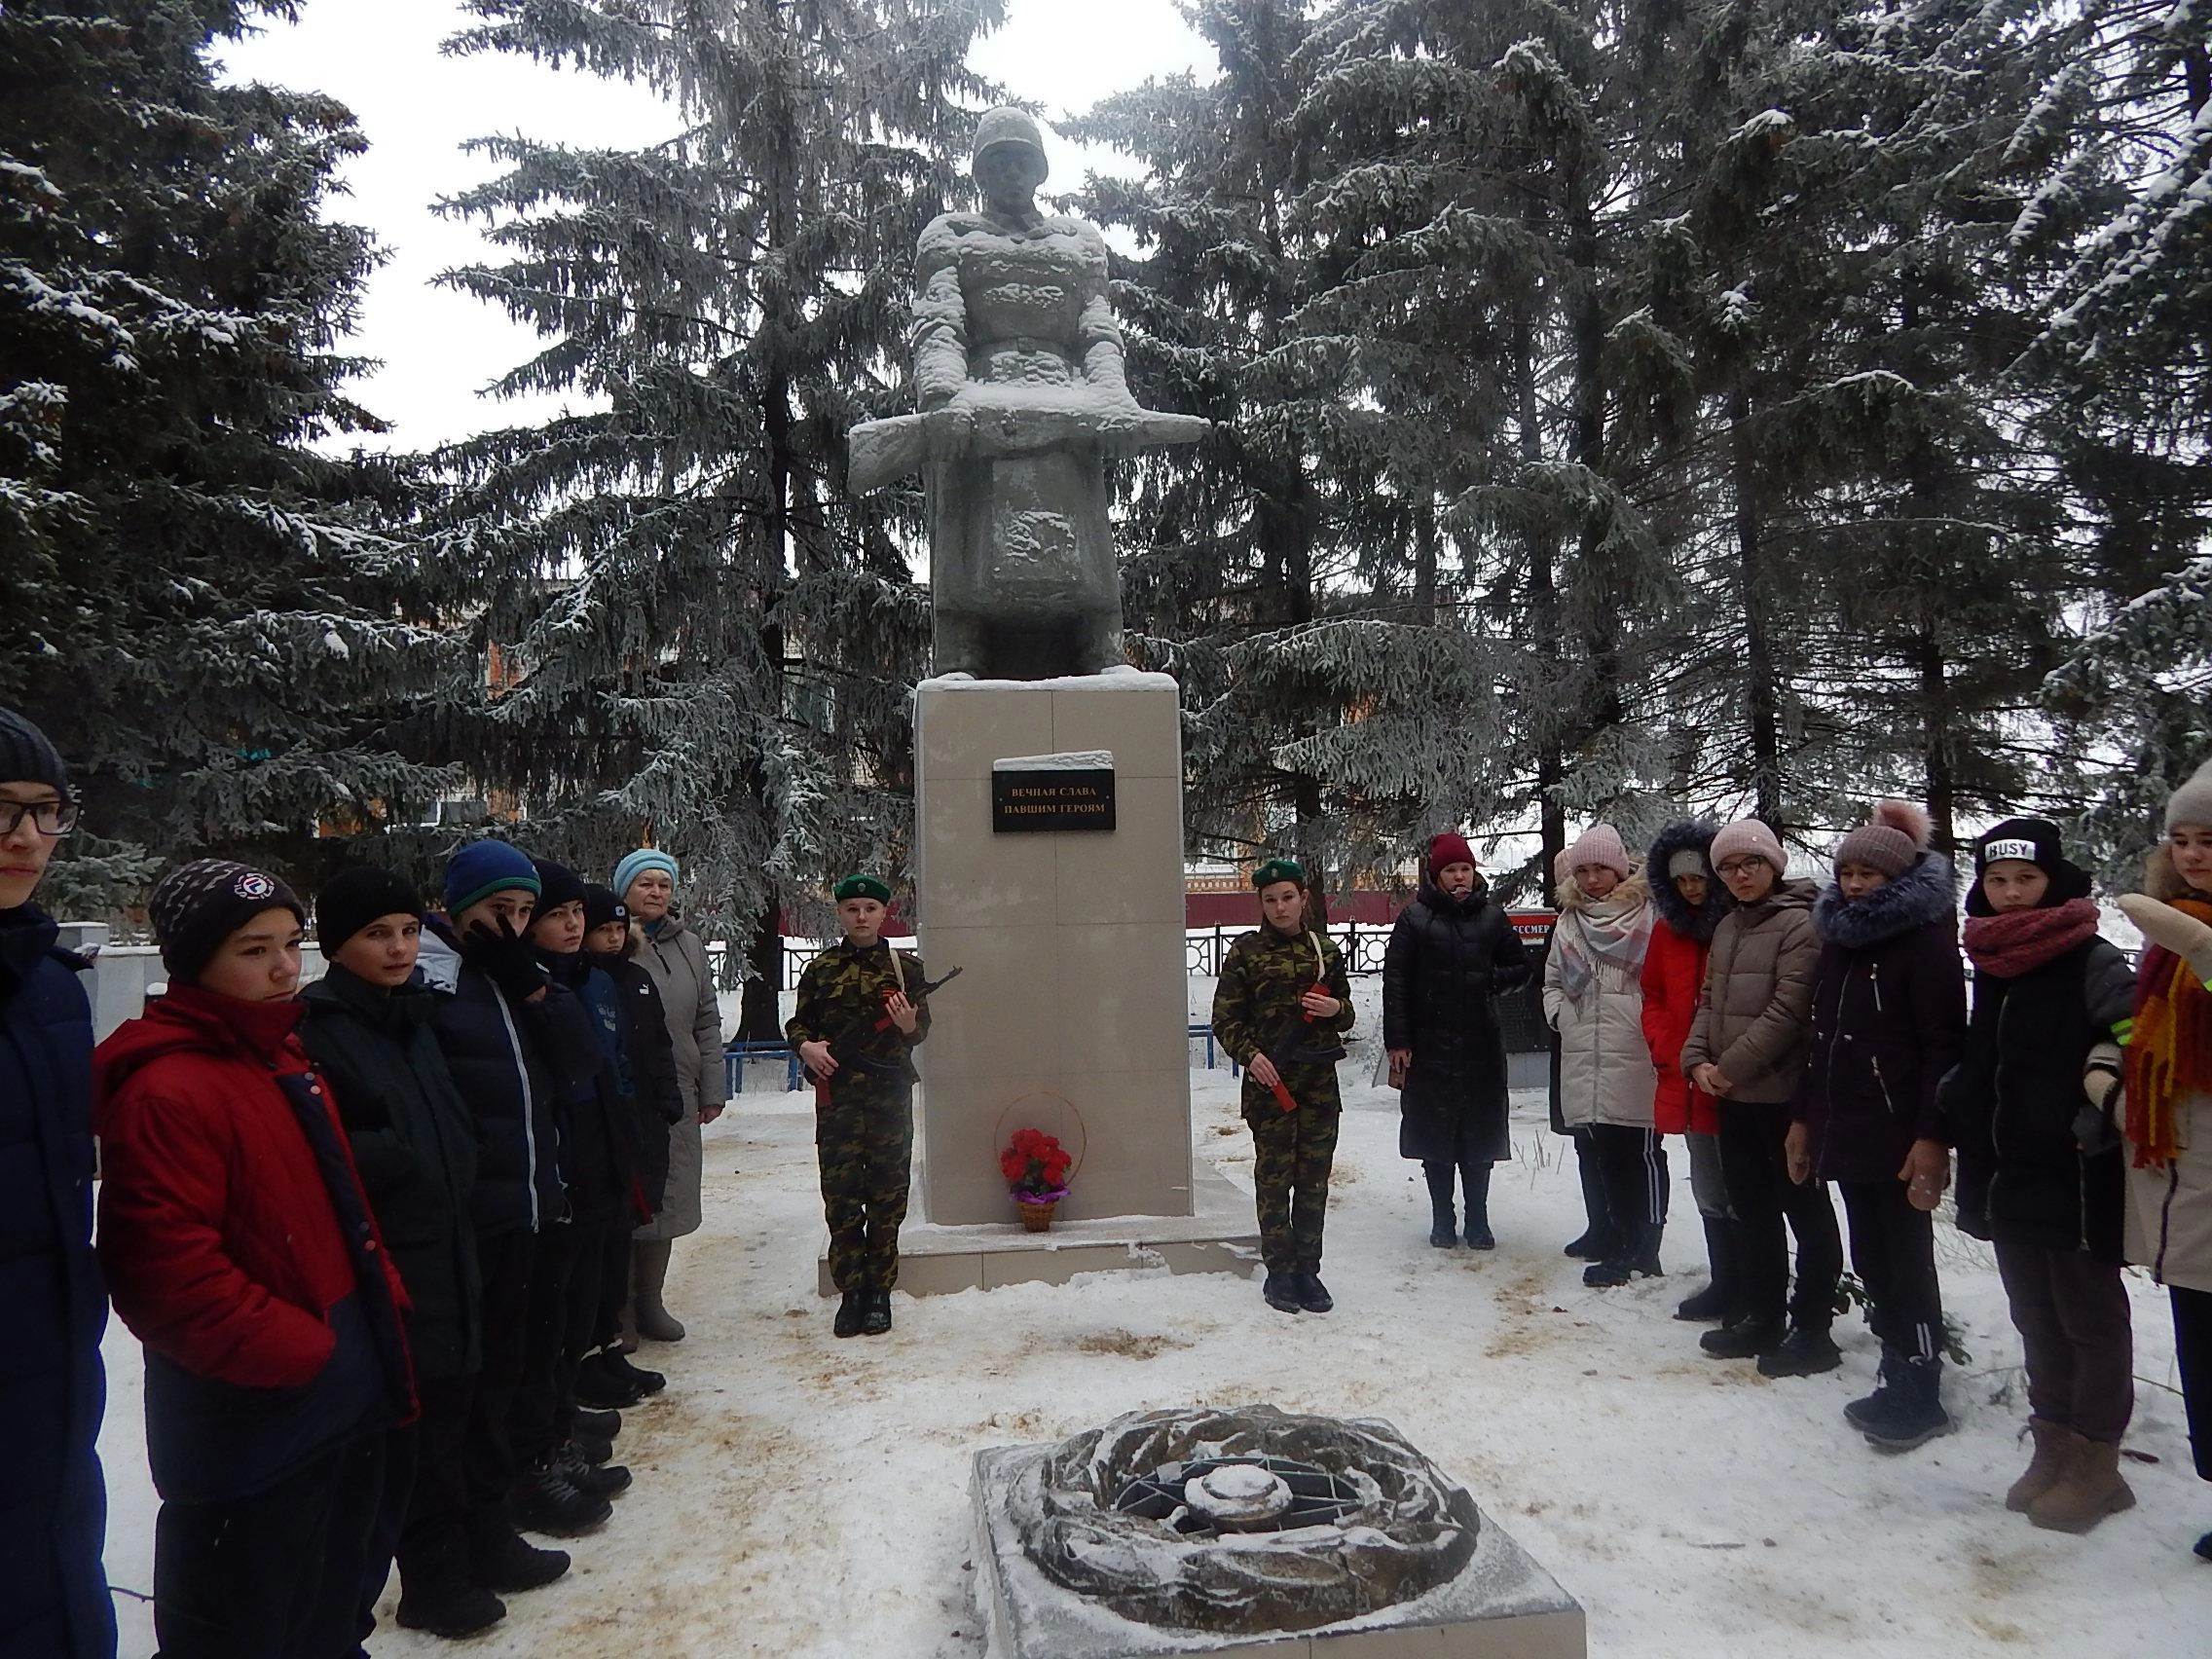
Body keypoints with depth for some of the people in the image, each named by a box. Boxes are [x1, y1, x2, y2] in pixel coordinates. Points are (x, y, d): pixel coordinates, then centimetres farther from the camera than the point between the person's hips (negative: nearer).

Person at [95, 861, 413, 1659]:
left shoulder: (282, 1057, 10)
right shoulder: (164, 1092, -20)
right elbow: (169, 1274, -25)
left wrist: (382, 1309, 9)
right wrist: (303, 1354, -19)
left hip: (346, 1398, 9)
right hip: (253, 1421, -9)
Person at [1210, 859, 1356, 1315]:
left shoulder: (1325, 949, 8)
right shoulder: (1246, 951, -2)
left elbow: (1347, 1015, 16)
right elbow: (1225, 1019, -2)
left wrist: (1335, 1009, -7)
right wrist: (1250, 1054, -17)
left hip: (1320, 1081, 3)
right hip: (1269, 1080, -3)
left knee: (1314, 1179, 7)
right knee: (1274, 1178, 2)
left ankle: (1307, 1269, 18)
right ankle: (1279, 1272, 13)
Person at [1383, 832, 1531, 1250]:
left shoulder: (1492, 917, 7)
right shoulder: (1415, 917, -1)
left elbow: (1521, 968, 16)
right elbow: (1395, 981, -3)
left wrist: (1490, 979, -4)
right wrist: (1397, 1041, -8)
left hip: (1481, 1046, 2)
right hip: (1429, 1045, -2)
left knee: (1479, 1133, 7)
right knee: (1435, 1134, 5)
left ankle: (1478, 1220, 19)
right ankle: (1442, 1219, 17)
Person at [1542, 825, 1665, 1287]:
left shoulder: (1649, 914, -4)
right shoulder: (1569, 919, 15)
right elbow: (1552, 980, 24)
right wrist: (1559, 1014, 9)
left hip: (1639, 1060, -5)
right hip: (1585, 1061, 5)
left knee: (1642, 1155, 1)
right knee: (1605, 1157, 11)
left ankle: (1645, 1252, 11)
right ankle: (1620, 1247, 21)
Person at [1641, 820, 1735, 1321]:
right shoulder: (1669, 929, 10)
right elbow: (1654, 996, 16)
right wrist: (1664, 1047, 2)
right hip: (1686, 1082, 7)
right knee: (1709, 1190, 16)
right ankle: (1725, 1285, 29)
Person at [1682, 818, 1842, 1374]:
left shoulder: (1800, 923, -12)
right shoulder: (1727, 928, 13)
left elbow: (1788, 1009, -18)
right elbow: (1709, 1002, 14)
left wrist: (1732, 1067, -16)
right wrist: (1697, 1059, -2)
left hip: (1784, 1094, -8)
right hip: (1734, 1097, 8)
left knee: (1805, 1210, 4)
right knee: (1751, 1209, 16)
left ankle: (1811, 1331, 12)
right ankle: (1761, 1317, 27)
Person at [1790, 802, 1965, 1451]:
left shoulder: (1926, 938, -9)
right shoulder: (1839, 939, 14)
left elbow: (1943, 1045, -15)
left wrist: (1933, 1137, -20)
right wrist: (1803, 1118, 16)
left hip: (1900, 1134, -7)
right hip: (1845, 1127, 7)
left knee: (1906, 1260, 0)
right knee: (1871, 1258, 12)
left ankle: (1920, 1396, 10)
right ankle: (1897, 1376, 22)